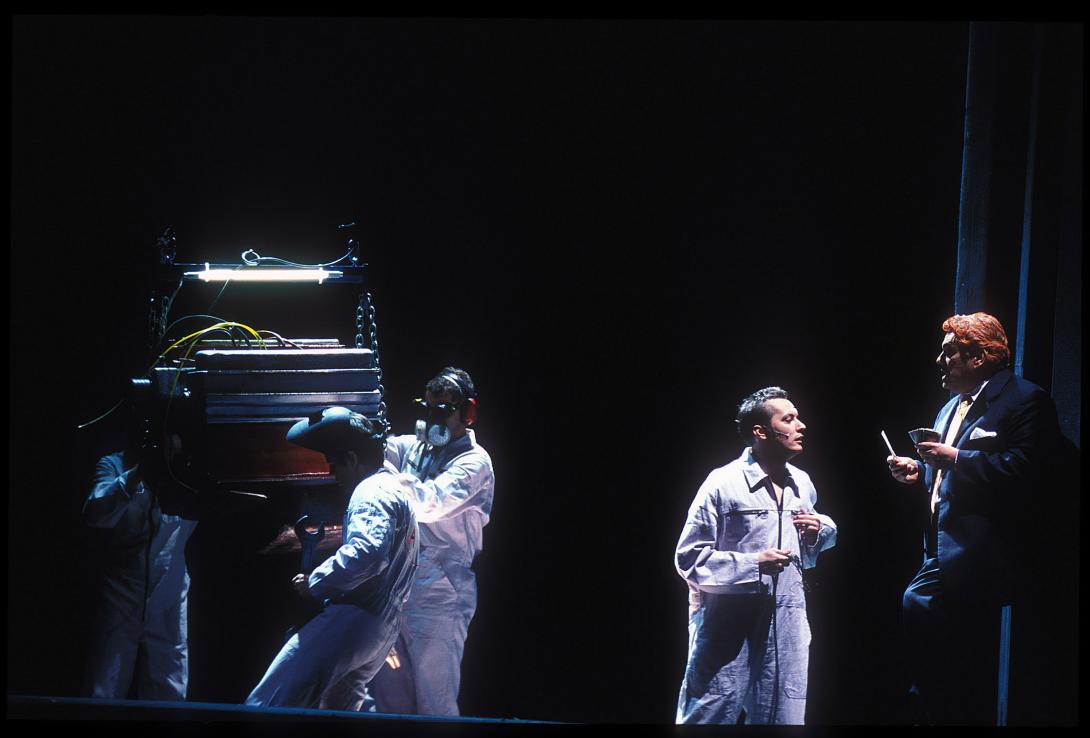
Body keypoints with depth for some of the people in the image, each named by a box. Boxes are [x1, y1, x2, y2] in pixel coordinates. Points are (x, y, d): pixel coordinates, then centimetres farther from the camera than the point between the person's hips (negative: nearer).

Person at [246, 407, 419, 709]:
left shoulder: (373, 492, -6)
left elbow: (367, 552, -26)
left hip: (354, 618, -11)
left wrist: (314, 584, -17)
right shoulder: (399, 489, 27)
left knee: (264, 707, -17)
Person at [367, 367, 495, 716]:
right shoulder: (414, 447, 14)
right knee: (387, 694, 11)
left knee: (434, 701, -3)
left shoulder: (474, 462, -7)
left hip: (439, 598, -6)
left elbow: (431, 502, -20)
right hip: (398, 592, 7)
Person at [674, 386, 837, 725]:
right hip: (728, 622, -5)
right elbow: (689, 558, -8)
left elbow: (808, 553, 28)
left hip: (786, 621, 5)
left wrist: (820, 531, 4)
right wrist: (753, 564, -18)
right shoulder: (723, 483, -8)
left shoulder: (802, 484, 10)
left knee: (784, 717, 7)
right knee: (711, 715, -2)